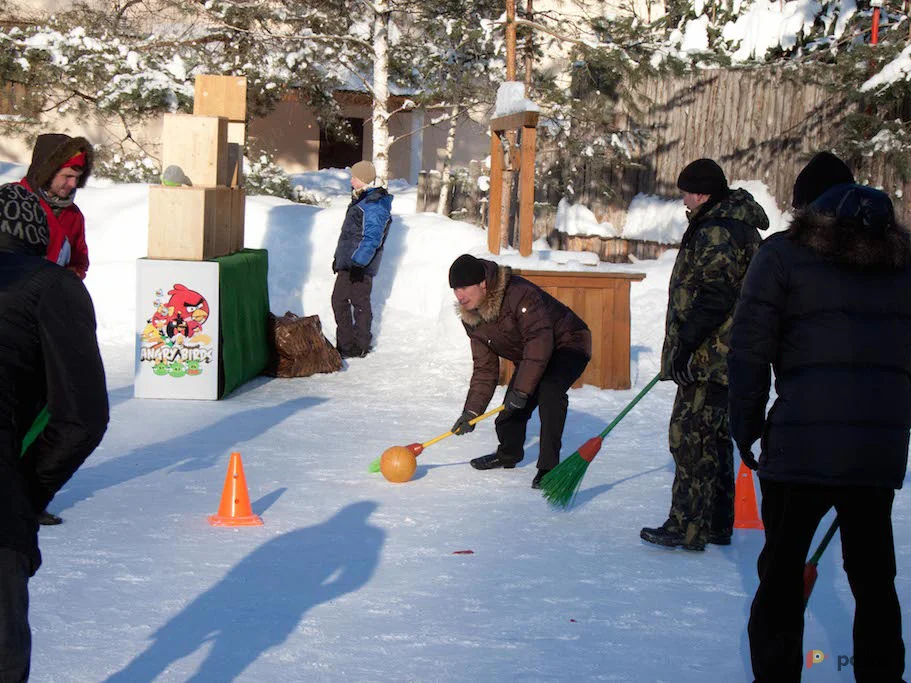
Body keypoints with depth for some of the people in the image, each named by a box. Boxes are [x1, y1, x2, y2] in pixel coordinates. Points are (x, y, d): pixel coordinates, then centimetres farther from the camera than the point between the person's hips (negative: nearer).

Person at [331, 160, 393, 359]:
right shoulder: (361, 201, 18)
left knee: (359, 303, -2)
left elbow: (372, 238, -24)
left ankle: (360, 347, 6)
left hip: (360, 267, -10)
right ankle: (344, 344, 21)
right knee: (339, 300, 12)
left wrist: (359, 262, -31)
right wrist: (339, 257, 27)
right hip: (347, 263, 10)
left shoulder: (374, 206, -16)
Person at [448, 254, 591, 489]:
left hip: (568, 345, -8)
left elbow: (540, 341, -40)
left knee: (549, 390, -35)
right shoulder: (471, 318, -6)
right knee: (512, 408, 8)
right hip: (529, 357, 8)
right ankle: (508, 454, 42)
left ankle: (549, 466, -28)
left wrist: (522, 388, -42)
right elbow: (485, 367, 0)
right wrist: (472, 411, -8)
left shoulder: (520, 294, -34)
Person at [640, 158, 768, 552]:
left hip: (710, 357, -11)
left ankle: (688, 527, -4)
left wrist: (684, 345, -21)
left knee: (691, 436, -7)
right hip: (725, 357, 11)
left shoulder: (716, 231, -17)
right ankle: (717, 524, 22)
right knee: (715, 438, 15)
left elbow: (714, 296, -24)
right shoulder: (738, 225, 18)